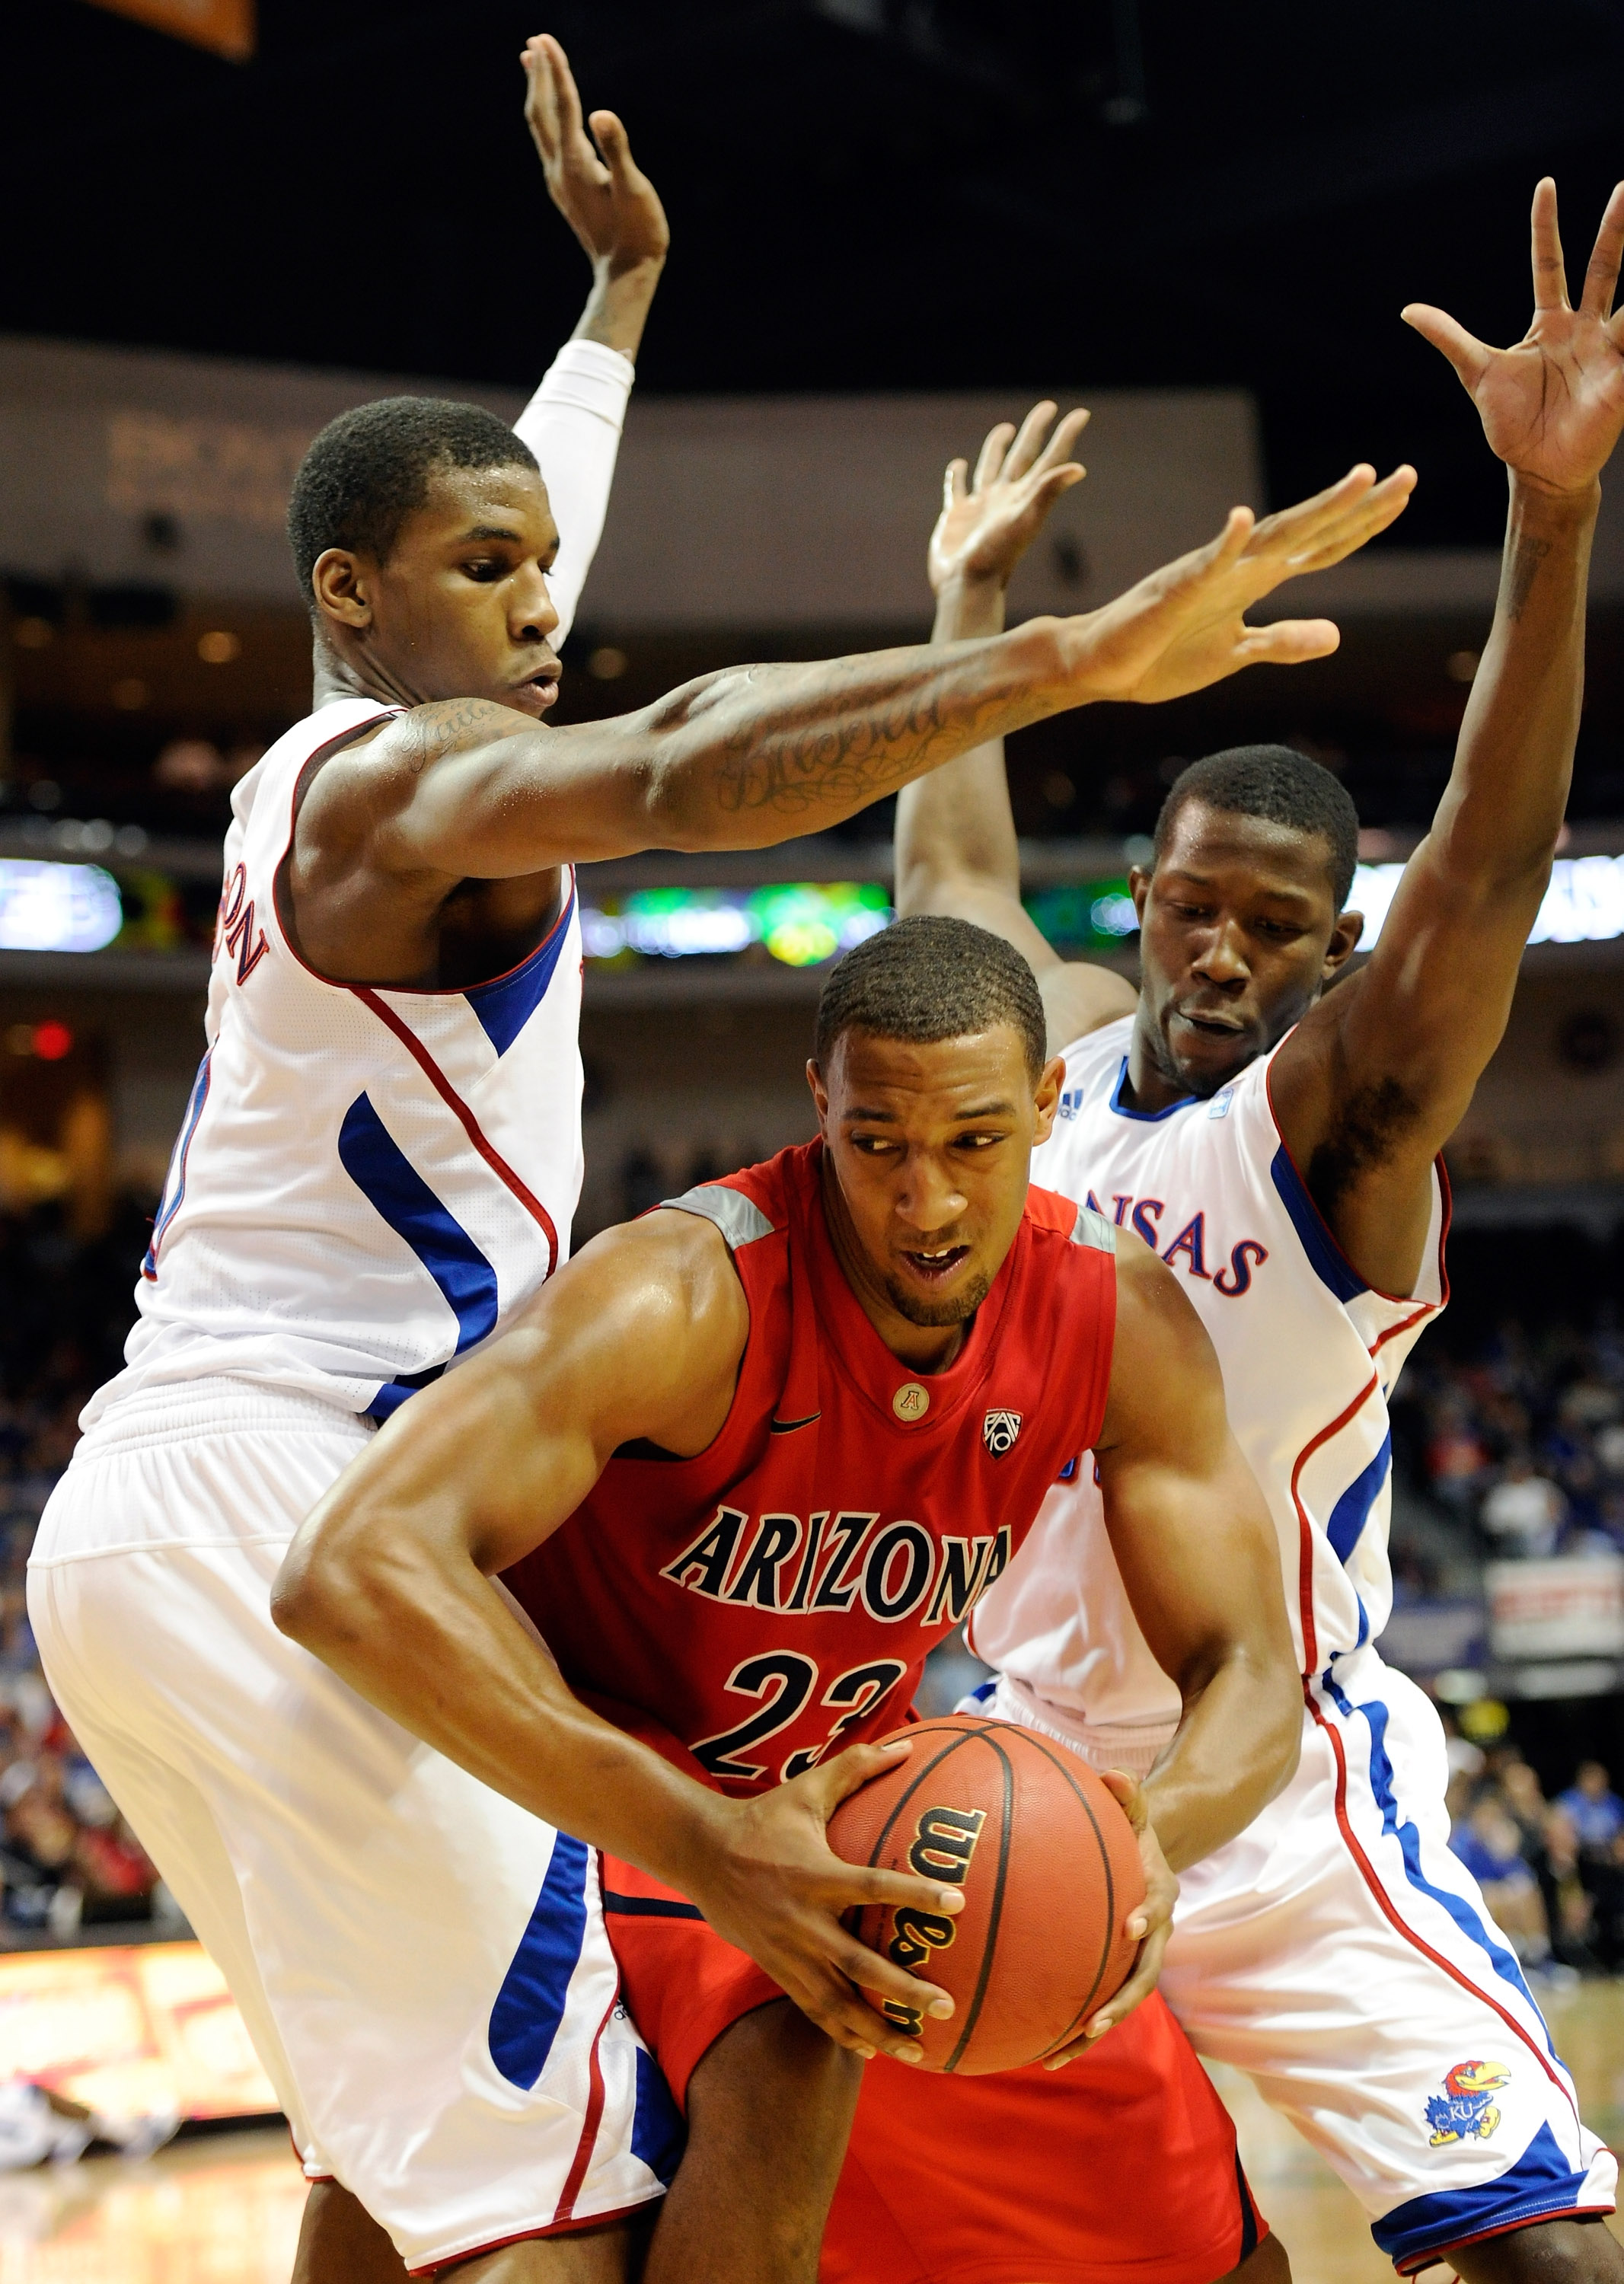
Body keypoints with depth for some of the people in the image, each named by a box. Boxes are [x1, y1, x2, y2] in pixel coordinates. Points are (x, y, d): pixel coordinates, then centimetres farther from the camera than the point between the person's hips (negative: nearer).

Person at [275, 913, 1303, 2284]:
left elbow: (1251, 1676, -13)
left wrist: (1151, 1843, -39)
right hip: (600, 1788, -6)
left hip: (847, 1800, 6)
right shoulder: (687, 1297, -33)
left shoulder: (1127, 1321, -15)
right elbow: (351, 1573, -44)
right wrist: (703, 1847, -53)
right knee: (792, 2057, -37)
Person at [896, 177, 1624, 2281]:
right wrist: (974, 606, 33)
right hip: (1031, 1754, 6)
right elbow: (946, 868, 26)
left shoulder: (1343, 1104, -13)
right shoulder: (1062, 1045, 4)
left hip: (1283, 1797, -6)